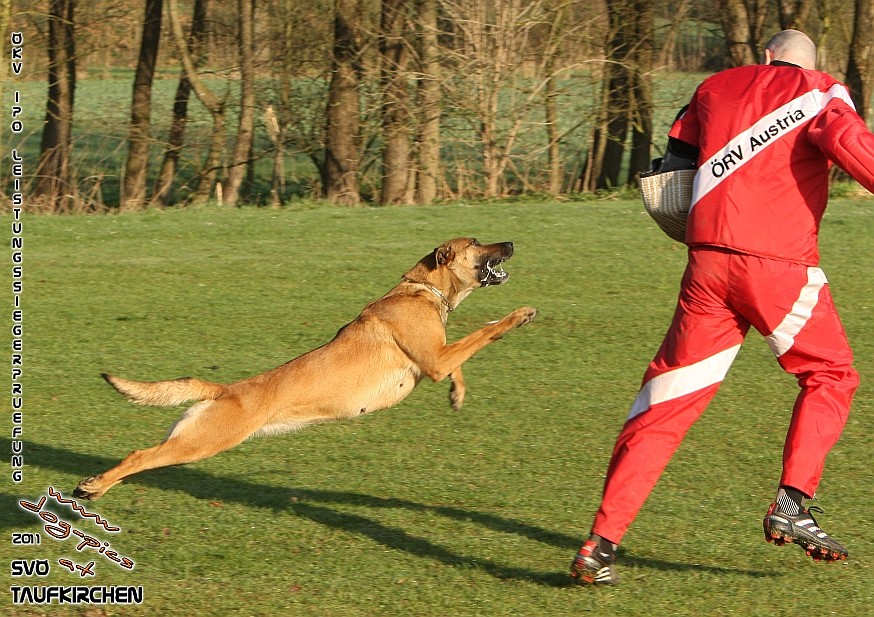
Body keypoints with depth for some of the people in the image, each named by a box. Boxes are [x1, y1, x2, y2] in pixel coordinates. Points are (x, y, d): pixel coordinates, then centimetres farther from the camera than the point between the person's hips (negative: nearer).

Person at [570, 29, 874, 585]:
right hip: (781, 265, -3)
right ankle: (792, 505, 3)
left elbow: (677, 159, 25)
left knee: (667, 404, 7)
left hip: (709, 262, 4)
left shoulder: (718, 87, 20)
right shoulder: (819, 91, 7)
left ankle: (601, 545, 0)